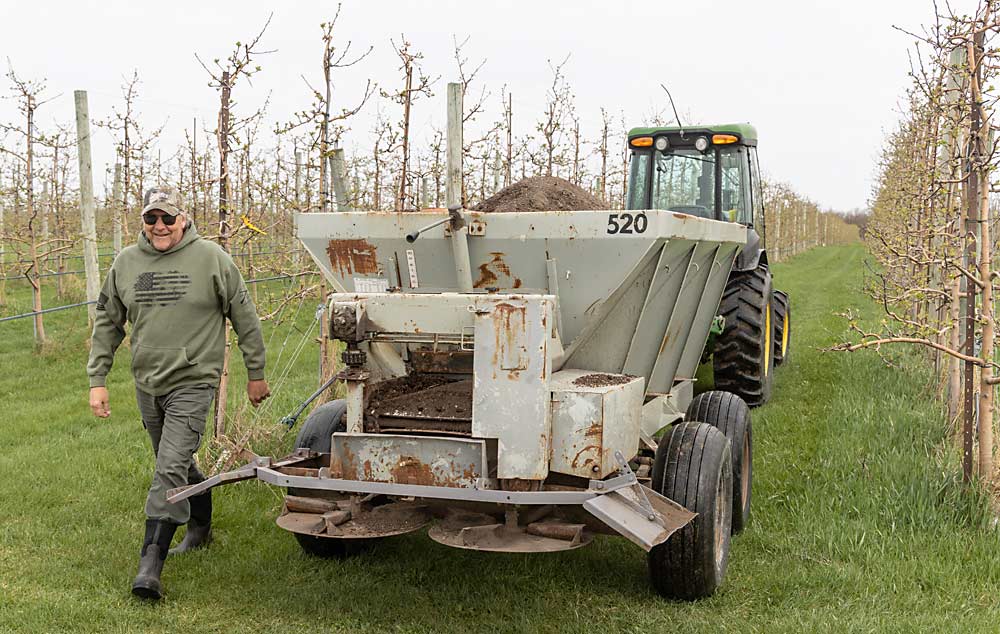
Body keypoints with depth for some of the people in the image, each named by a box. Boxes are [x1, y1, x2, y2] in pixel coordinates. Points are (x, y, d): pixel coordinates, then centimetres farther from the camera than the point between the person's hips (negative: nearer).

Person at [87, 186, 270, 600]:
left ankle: (150, 566, -13)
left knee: (171, 469, -15)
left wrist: (256, 373, 3)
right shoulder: (126, 263, 4)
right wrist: (97, 380, 6)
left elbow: (244, 317, 0)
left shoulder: (210, 258, -8)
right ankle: (200, 528, 42)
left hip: (193, 382, -5)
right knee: (179, 464, 19)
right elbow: (107, 324, 12)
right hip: (147, 384, 5)